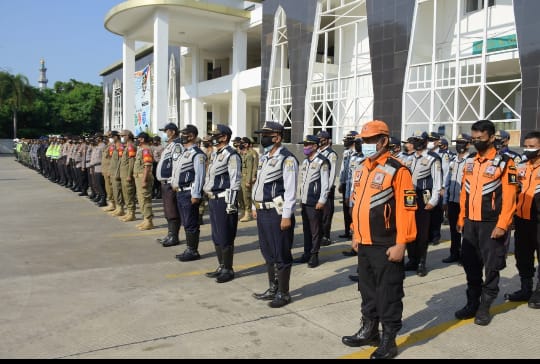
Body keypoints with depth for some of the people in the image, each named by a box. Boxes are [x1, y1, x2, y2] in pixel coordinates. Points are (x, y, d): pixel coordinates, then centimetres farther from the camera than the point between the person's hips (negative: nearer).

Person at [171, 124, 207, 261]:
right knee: (185, 223, 15)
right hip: (180, 192, 10)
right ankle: (189, 249, 24)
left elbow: (200, 175, -18)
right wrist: (175, 185, 18)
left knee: (191, 223, -2)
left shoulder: (197, 154, -13)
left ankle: (193, 251, 7)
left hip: (189, 193, -9)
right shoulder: (183, 152, 17)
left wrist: (196, 195, -21)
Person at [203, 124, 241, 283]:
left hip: (224, 200, -10)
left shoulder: (231, 155, -13)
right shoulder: (215, 154, 16)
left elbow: (235, 181, -18)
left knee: (225, 237, -2)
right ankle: (221, 267, 27)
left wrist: (231, 203, -21)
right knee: (216, 236, 15)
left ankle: (228, 270, 10)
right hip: (213, 199, 10)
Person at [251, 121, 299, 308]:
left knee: (281, 255, 2)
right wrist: (255, 207, 18)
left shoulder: (287, 159, -13)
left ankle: (283, 293, 15)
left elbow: (290, 190, -17)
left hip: (278, 213, -9)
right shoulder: (264, 158, 14)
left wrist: (286, 216, -18)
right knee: (268, 253, 17)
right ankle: (273, 288, 31)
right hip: (263, 212, 9)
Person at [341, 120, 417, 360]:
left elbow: (406, 209, -17)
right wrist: (356, 234, 19)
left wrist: (401, 244, -18)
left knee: (388, 293, 4)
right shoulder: (361, 169, 11)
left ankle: (388, 340, 17)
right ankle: (369, 330, 34)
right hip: (364, 244, 8)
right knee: (367, 290, 19)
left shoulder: (397, 170, -14)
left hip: (386, 246, -8)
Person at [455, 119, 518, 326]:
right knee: (470, 264, 11)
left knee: (491, 266, 3)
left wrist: (502, 225, -16)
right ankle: (472, 303, 25)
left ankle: (484, 307, 16)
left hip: (491, 224, -5)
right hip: (470, 223, 6)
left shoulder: (504, 163, -8)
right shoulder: (469, 162, 10)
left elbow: (509, 197, -12)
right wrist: (461, 218, 13)